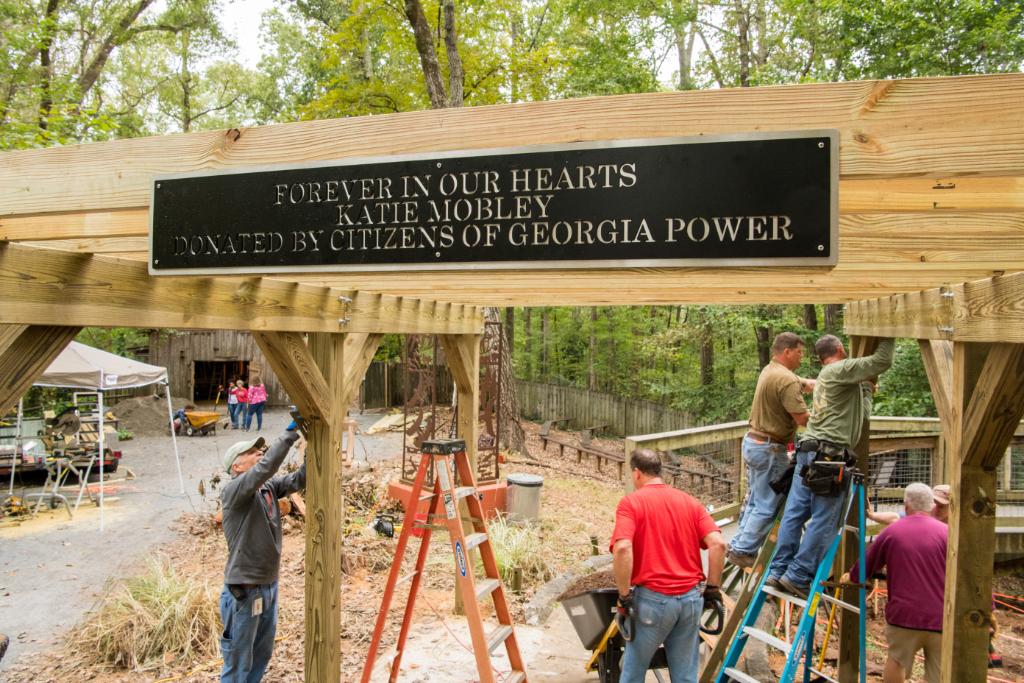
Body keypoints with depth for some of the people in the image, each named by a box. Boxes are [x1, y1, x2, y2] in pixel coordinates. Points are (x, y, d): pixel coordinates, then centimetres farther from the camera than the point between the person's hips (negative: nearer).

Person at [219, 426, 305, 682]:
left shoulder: (269, 487, 3)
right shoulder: (232, 491, -18)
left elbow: (297, 480, -9)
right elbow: (265, 468, -35)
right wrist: (290, 435, -35)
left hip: (269, 585, 7)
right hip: (244, 590, -7)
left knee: (263, 653, 22)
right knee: (238, 659, 8)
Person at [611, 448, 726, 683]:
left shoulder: (631, 502, -5)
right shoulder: (690, 501, 9)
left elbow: (622, 549, -20)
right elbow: (718, 544, -1)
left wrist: (624, 595, -11)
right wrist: (713, 588, 6)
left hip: (653, 598, -4)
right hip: (691, 597, 4)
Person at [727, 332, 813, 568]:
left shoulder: (769, 370, 11)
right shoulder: (786, 380, -20)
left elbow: (806, 384, 15)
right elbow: (803, 419, -22)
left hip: (752, 442, 10)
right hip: (770, 449, -10)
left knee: (754, 500, 18)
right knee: (768, 506, 0)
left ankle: (738, 546, 23)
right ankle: (743, 551, 5)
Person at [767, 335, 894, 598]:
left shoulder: (826, 376, 25)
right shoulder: (841, 369, -2)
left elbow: (862, 412, 27)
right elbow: (882, 361, -9)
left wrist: (865, 386, 33)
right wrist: (888, 338, 5)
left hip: (808, 451, 9)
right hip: (828, 454, -9)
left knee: (794, 513, 7)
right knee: (824, 521, -4)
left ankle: (778, 571, 10)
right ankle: (798, 576, -3)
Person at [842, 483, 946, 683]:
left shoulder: (891, 531, 3)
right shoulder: (946, 532, -2)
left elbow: (866, 565, 13)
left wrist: (850, 576, 33)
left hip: (903, 615, 0)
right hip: (940, 620, 0)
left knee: (896, 660, 18)